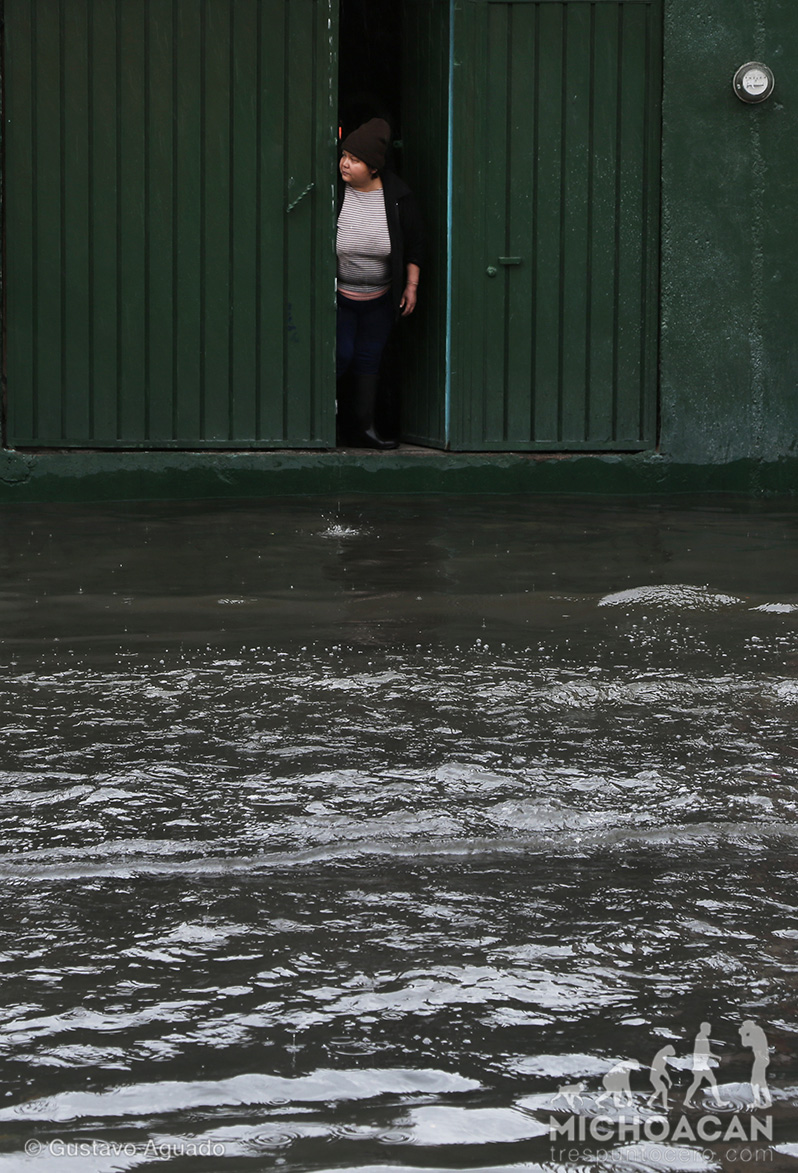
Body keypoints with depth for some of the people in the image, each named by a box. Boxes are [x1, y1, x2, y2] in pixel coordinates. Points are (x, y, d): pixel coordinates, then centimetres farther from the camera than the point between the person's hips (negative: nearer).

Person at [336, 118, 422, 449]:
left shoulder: (397, 196, -8)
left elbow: (413, 243, 4)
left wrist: (412, 285, 2)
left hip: (380, 299, 2)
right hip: (338, 295, -2)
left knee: (369, 359, 6)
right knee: (340, 354, -7)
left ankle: (362, 427, 13)